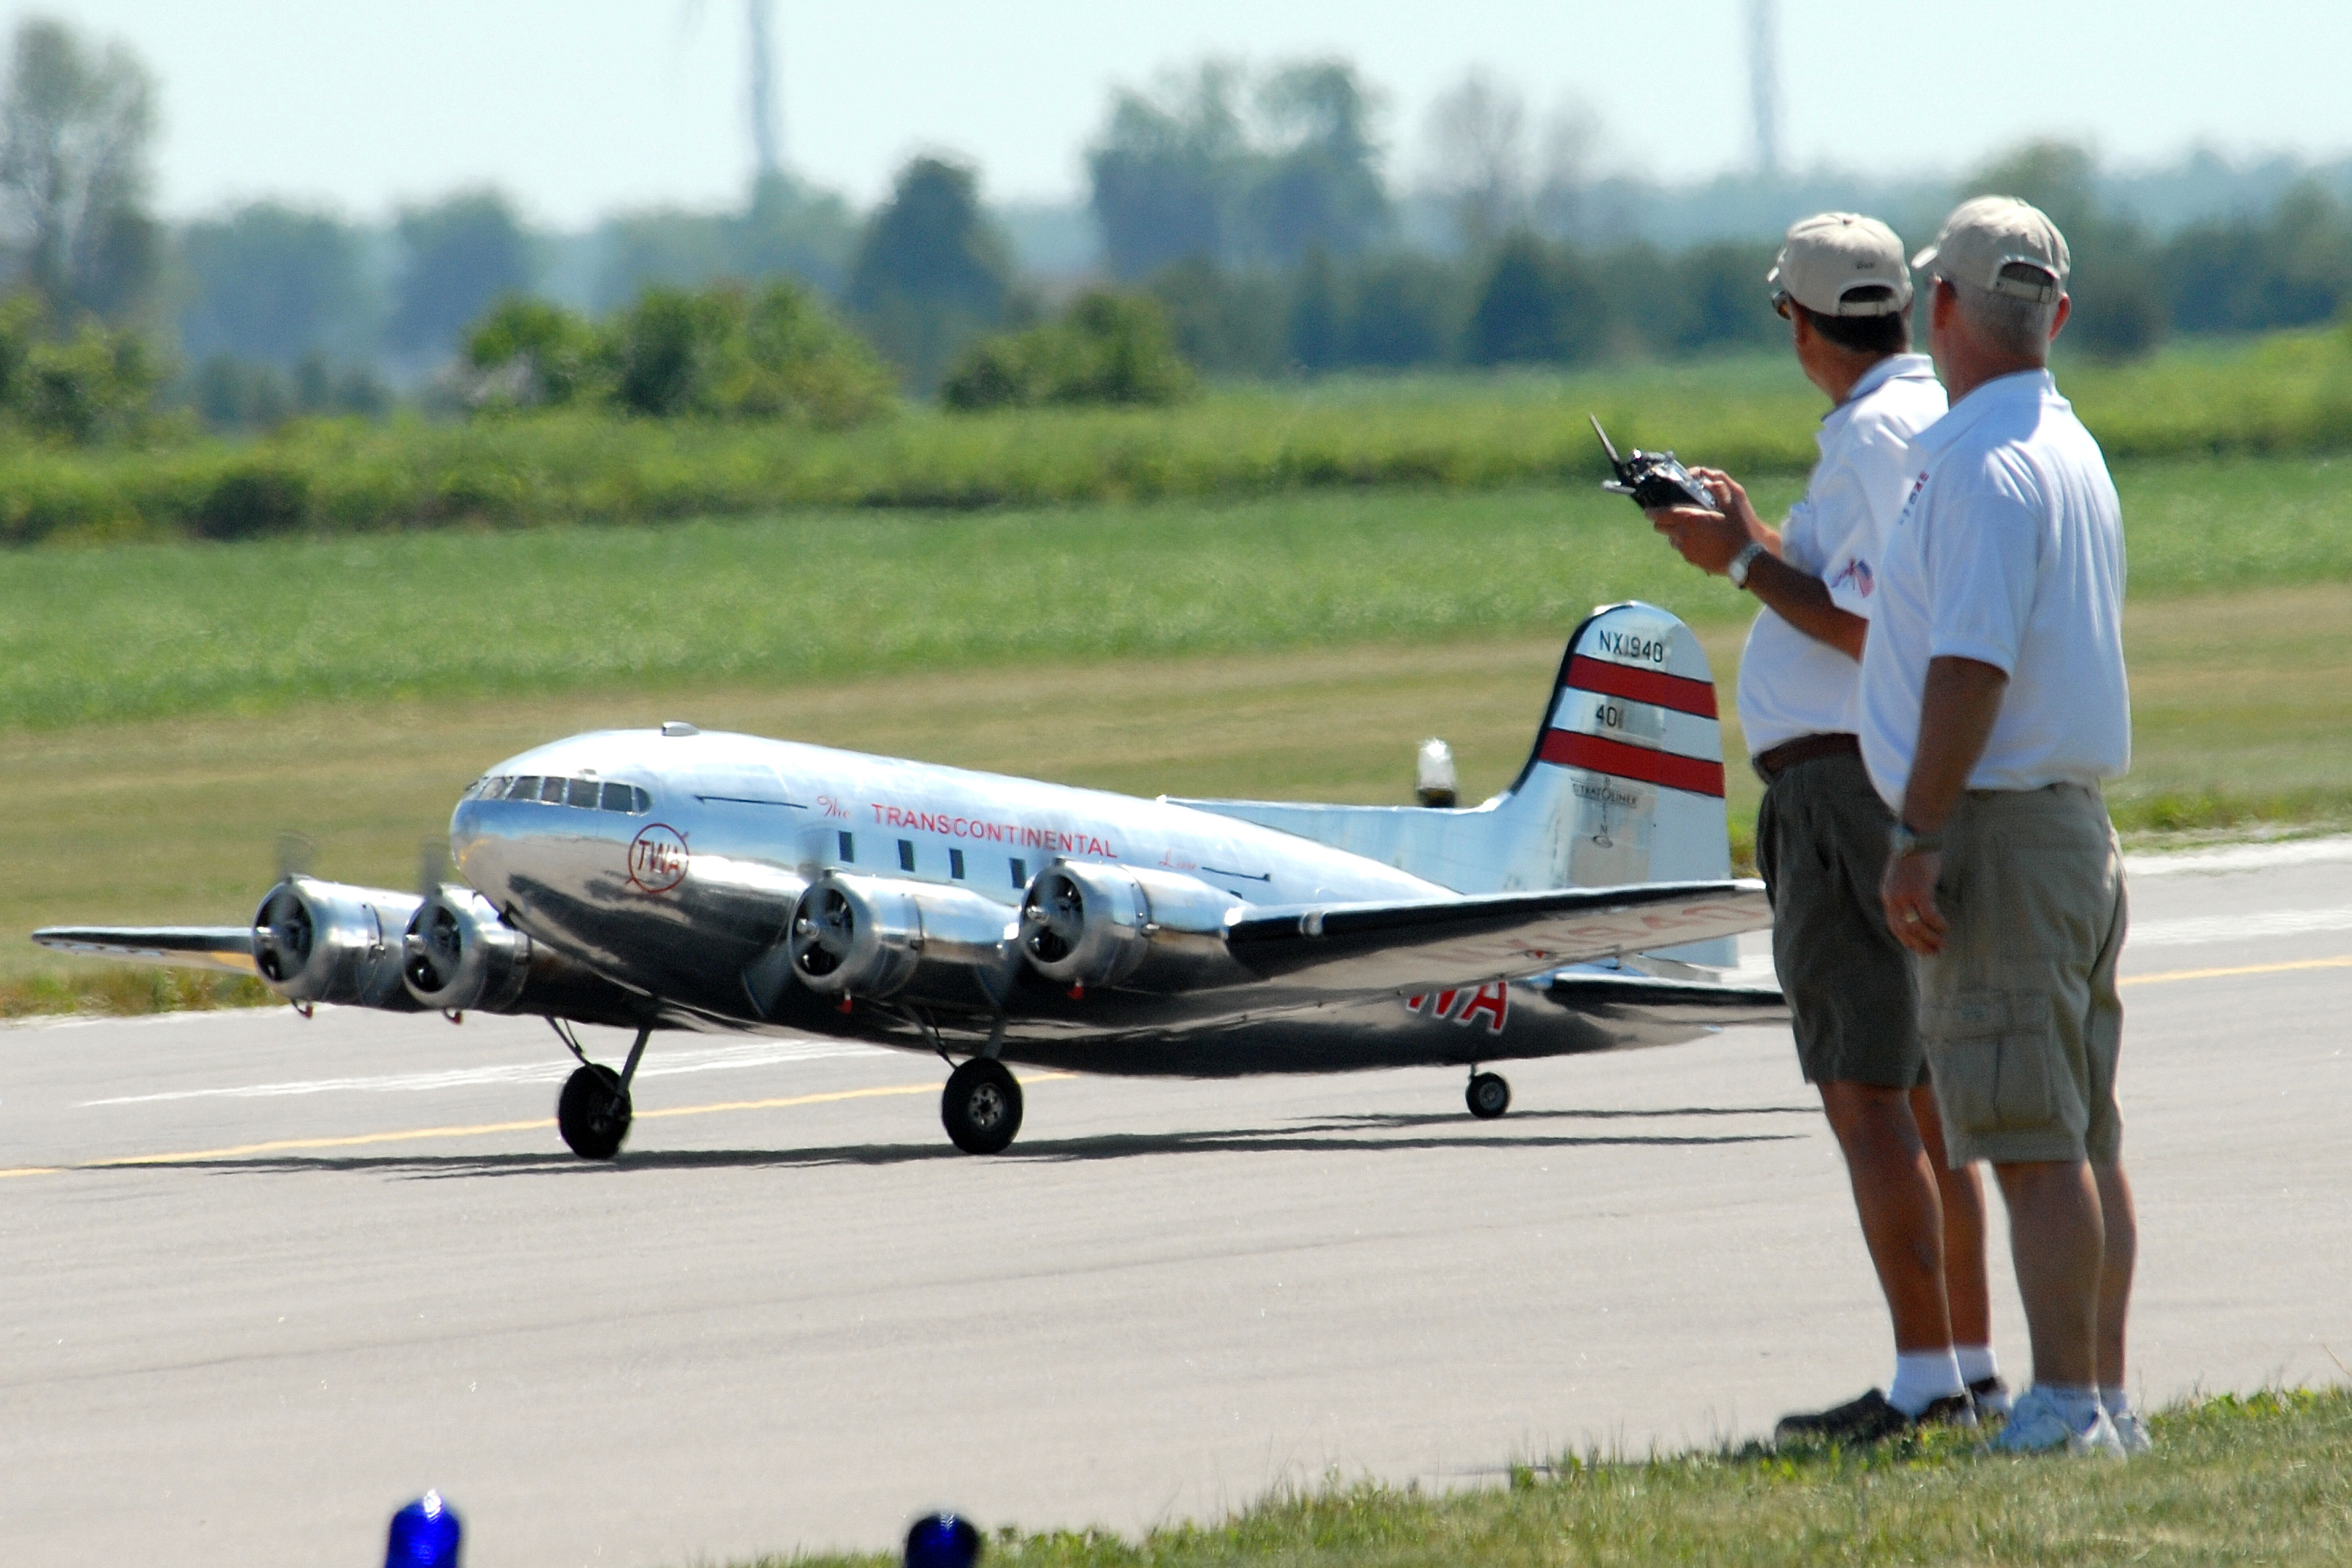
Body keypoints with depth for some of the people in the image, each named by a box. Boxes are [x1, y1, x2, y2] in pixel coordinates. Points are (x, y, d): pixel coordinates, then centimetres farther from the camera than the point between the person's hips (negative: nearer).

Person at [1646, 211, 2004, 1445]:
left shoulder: (1877, 437, -16)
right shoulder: (1932, 418, 15)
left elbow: (1872, 632, -22)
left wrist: (1746, 561, -13)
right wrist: (1752, 538, 19)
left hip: (1846, 786, -10)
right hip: (1912, 786, 10)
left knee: (1864, 1094, -10)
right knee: (1915, 1090, 15)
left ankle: (1924, 1380, -13)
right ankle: (1970, 1367, 18)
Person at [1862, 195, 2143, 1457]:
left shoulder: (1979, 465, -16)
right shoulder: (2072, 453, 16)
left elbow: (1971, 666, -21)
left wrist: (1918, 841, -20)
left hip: (1998, 825, -10)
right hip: (2077, 823, 10)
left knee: (2032, 1141, -11)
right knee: (2082, 1137, 11)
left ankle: (2065, 1407, -14)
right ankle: (2104, 1401, 13)